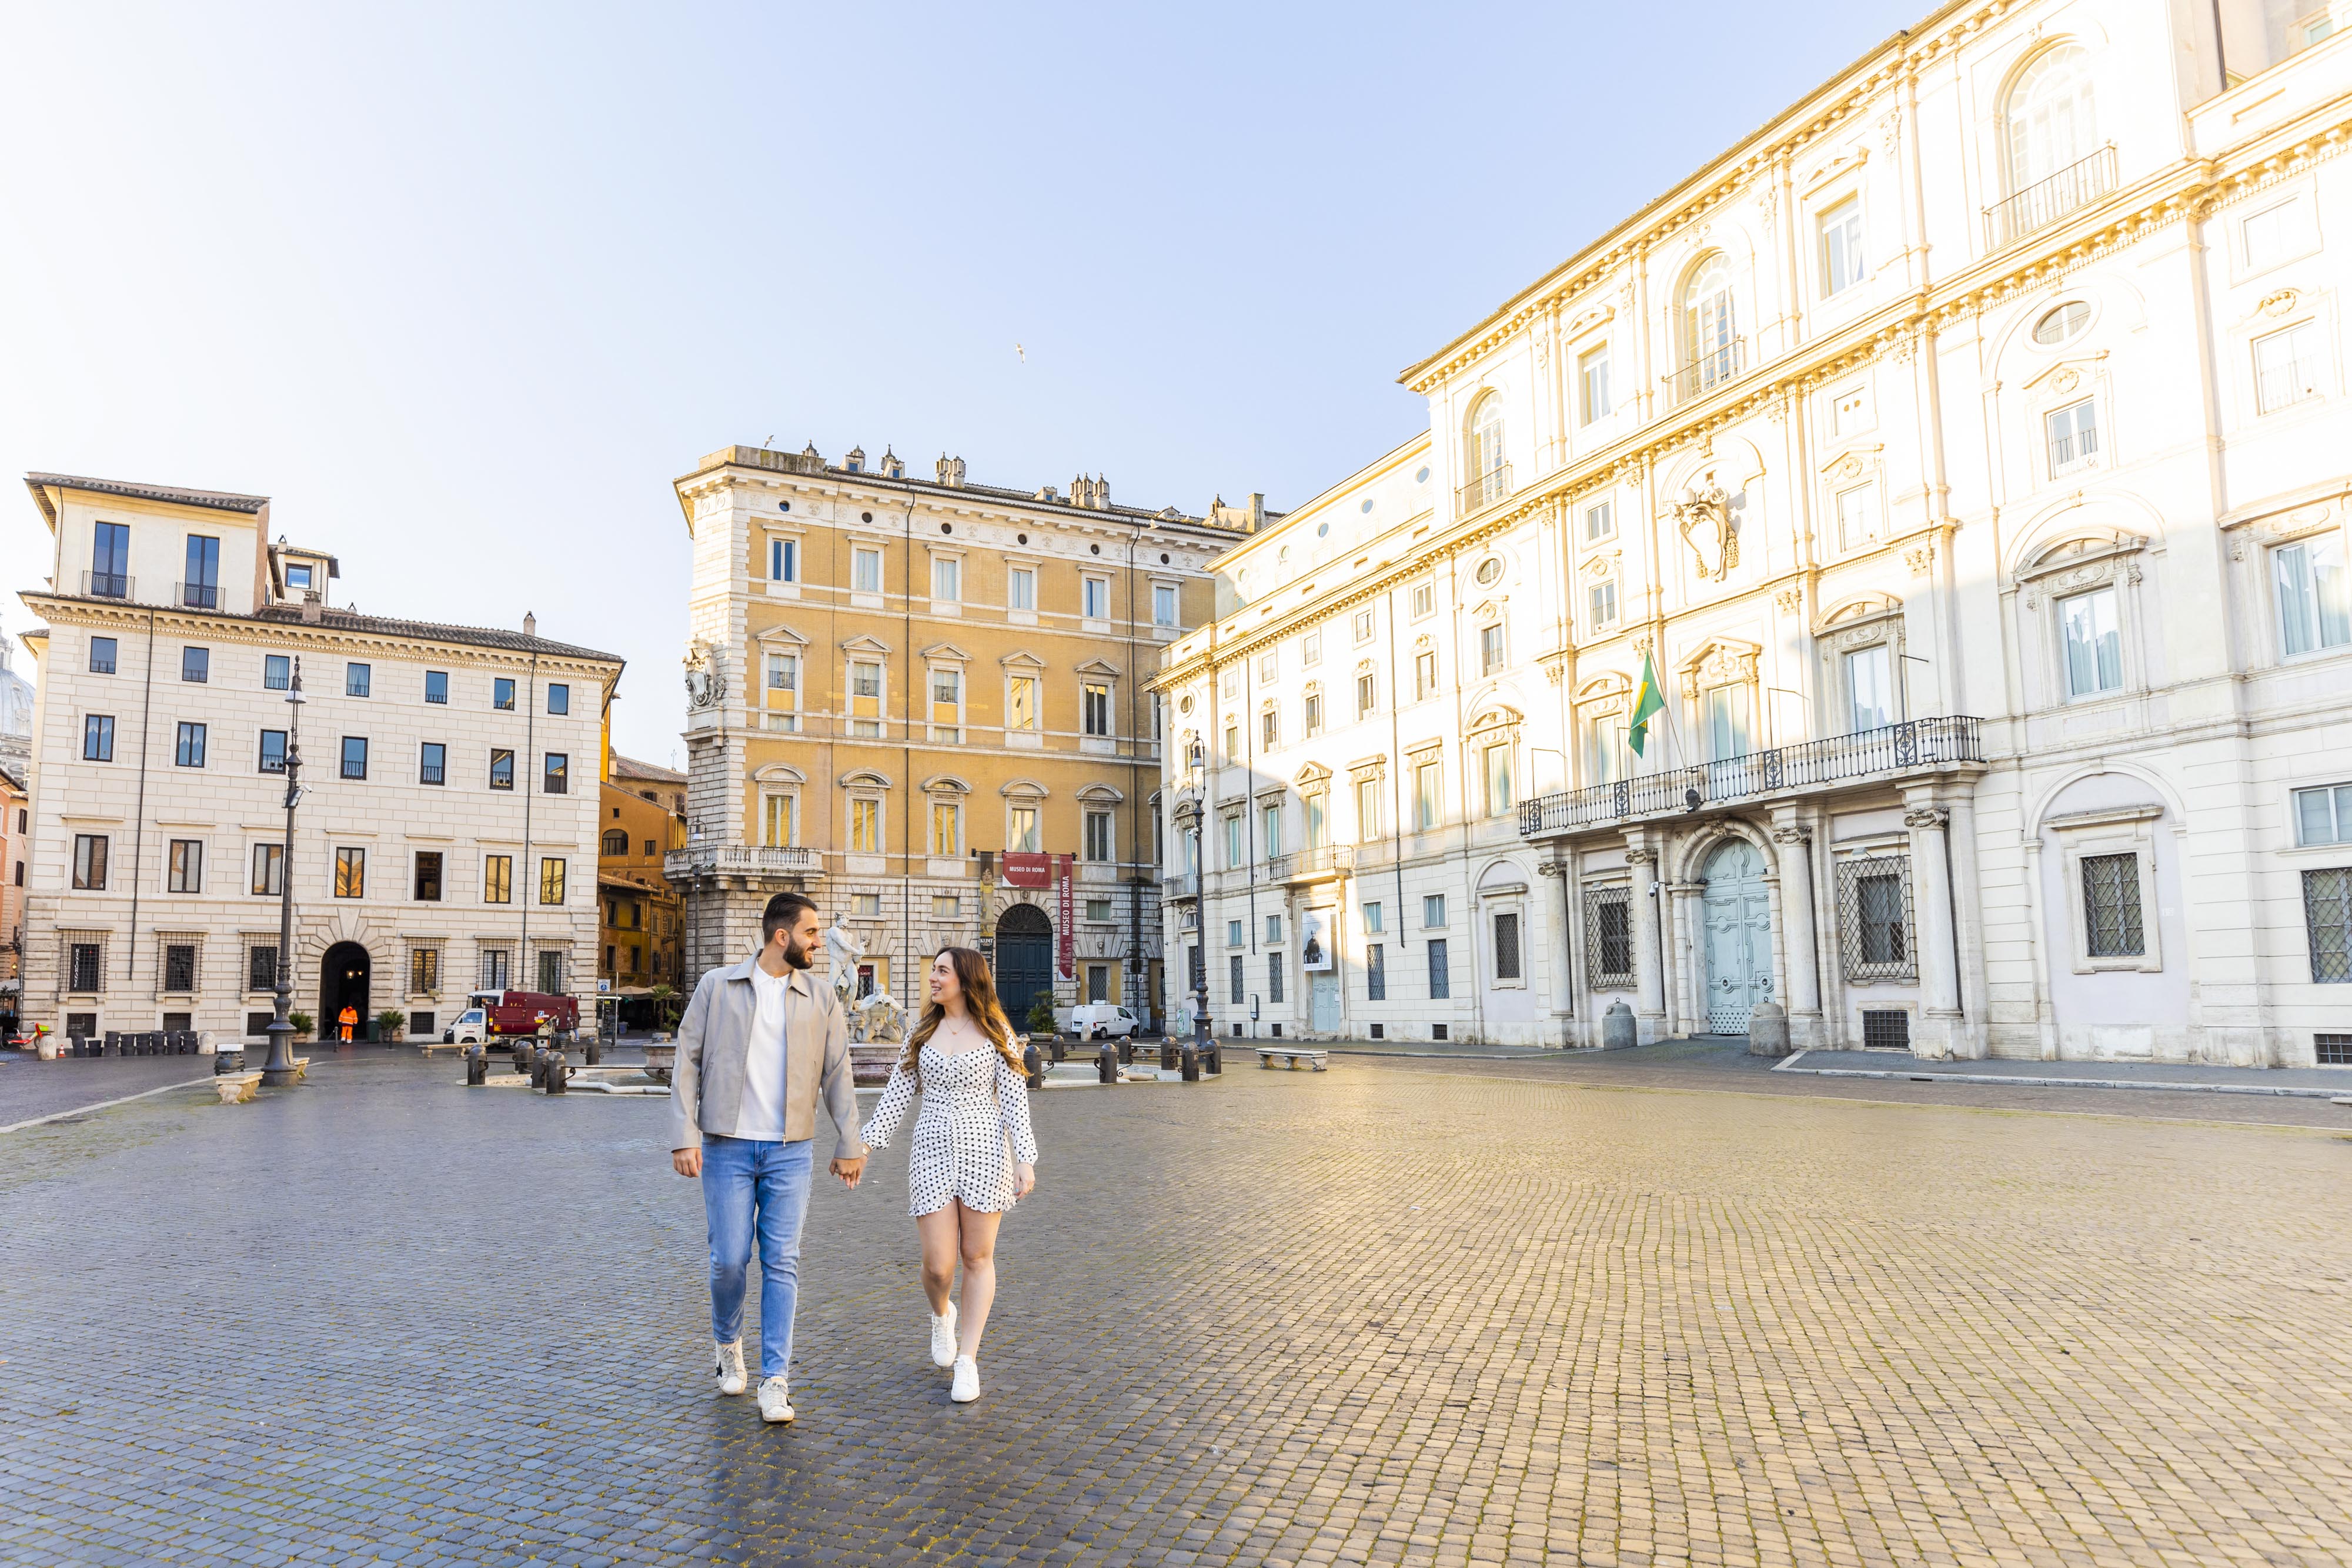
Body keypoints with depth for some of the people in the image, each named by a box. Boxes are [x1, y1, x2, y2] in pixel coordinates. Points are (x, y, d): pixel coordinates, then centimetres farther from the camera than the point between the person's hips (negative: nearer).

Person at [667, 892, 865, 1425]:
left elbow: (837, 1075, 6)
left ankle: (775, 1382, 5)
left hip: (790, 1151, 1)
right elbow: (688, 1062, -1)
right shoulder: (716, 987, 0)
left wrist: (849, 1145, 4)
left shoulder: (821, 1000, 4)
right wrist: (684, 1137, -8)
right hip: (728, 1148, -1)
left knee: (781, 1265, -1)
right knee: (729, 1260, 2)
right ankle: (727, 1342, 32)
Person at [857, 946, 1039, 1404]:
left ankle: (968, 1360, 16)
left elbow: (1014, 1100, -2)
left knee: (978, 1258, 4)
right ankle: (942, 1316, 33)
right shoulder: (923, 1033, 8)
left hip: (983, 1152, -2)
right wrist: (865, 1144, -1)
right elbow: (897, 1094, 8)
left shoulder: (996, 1033, 0)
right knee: (938, 1266, -2)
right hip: (933, 1151, 2)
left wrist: (1025, 1160, -9)